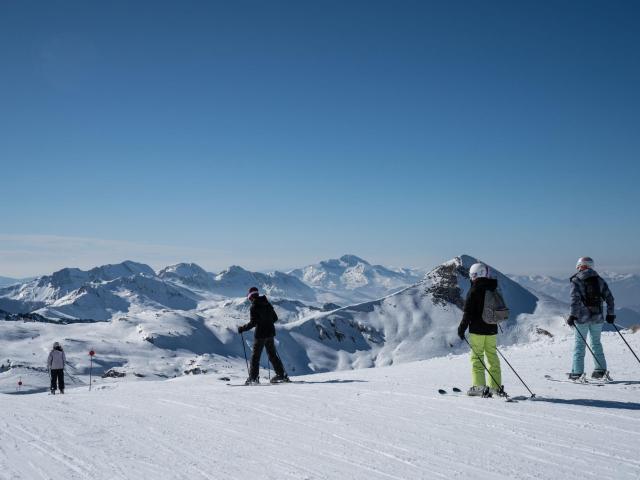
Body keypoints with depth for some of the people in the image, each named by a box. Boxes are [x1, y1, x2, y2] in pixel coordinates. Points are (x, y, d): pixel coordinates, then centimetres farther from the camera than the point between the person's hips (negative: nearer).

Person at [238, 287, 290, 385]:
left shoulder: (254, 307, -12)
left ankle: (253, 377, -1)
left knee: (255, 356, 2)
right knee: (272, 354, 15)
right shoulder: (268, 304, 8)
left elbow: (253, 323, -18)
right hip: (270, 333, 6)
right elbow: (275, 318, 13)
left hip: (260, 334, -6)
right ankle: (281, 375, 15)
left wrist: (242, 329, -7)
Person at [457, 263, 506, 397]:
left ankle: (479, 387, -3)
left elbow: (468, 312, -15)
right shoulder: (493, 290, 9)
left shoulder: (474, 290, -12)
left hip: (477, 330, -6)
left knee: (477, 357, -1)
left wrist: (462, 328, -8)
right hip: (492, 330, 7)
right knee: (493, 358, 11)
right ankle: (496, 387, 15)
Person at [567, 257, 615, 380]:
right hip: (598, 317, 4)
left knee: (580, 344, 2)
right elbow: (609, 298, 8)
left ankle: (577, 372, 0)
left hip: (582, 317, -4)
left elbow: (575, 299, -16)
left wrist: (572, 315, -14)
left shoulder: (576, 280, -5)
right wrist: (610, 314, 16)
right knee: (596, 343, 17)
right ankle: (601, 370, 15)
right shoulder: (599, 280, 8)